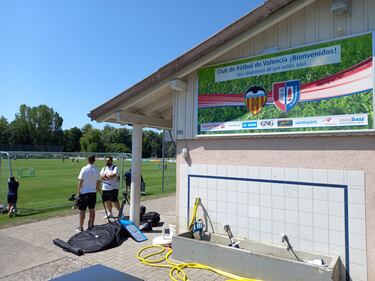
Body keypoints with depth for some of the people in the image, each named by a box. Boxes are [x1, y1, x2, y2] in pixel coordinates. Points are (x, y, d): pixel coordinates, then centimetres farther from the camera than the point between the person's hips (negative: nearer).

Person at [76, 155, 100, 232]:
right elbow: (98, 181, 8)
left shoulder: (84, 169, -12)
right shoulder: (96, 170, 1)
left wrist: (78, 192, -6)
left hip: (84, 192, -4)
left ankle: (81, 227, 16)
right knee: (92, 210, 14)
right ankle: (91, 225, 21)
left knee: (82, 210, 7)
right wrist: (97, 188, 26)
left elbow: (80, 181, -12)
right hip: (93, 192, 4)